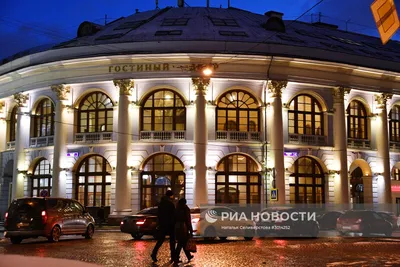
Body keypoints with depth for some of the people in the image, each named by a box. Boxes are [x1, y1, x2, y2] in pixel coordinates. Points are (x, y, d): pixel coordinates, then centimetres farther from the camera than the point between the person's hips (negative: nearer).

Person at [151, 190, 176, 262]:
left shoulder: (161, 203, 8)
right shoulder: (170, 203, -13)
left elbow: (159, 214, 13)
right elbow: (173, 215, -13)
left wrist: (159, 224, 17)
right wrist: (174, 224, -4)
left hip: (162, 224, 6)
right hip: (170, 224, -6)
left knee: (160, 239, 8)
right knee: (172, 240, 6)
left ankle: (154, 253, -7)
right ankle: (173, 256, 11)